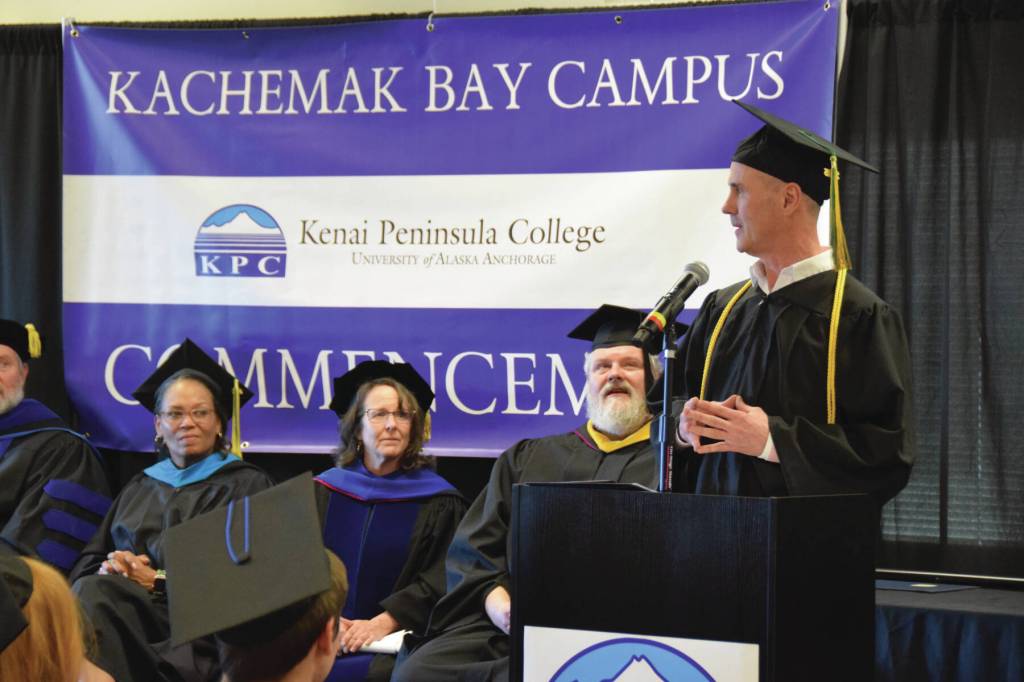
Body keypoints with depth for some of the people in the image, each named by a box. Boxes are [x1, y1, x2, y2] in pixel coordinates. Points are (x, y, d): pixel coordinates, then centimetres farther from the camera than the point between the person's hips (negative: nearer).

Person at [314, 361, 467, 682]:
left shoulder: (438, 502, 6)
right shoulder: (325, 492, 13)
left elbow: (437, 582, -1)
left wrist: (382, 623, -16)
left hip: (392, 645, -2)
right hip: (325, 638, 2)